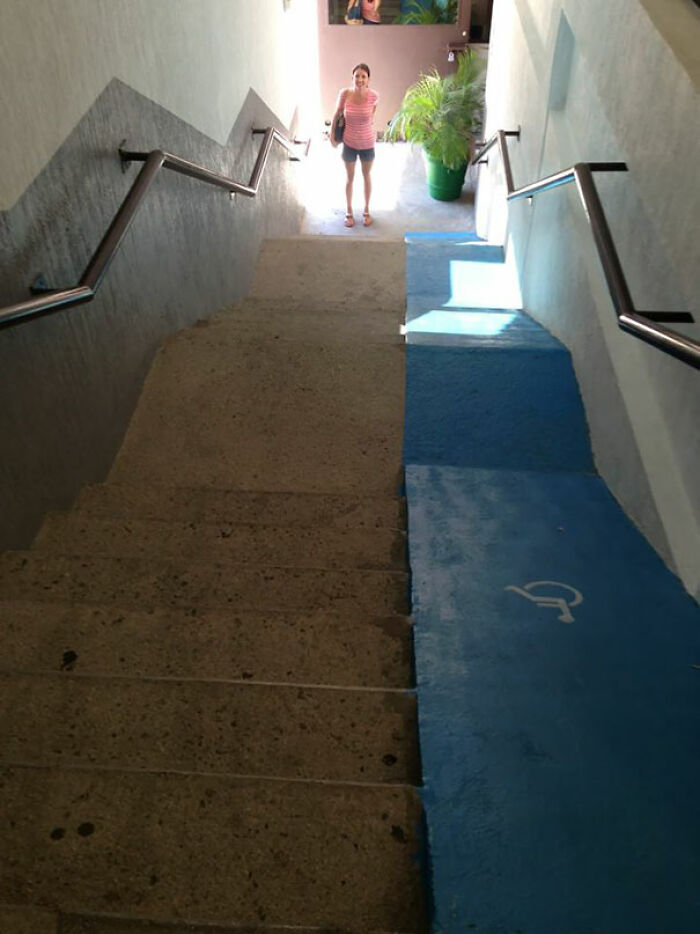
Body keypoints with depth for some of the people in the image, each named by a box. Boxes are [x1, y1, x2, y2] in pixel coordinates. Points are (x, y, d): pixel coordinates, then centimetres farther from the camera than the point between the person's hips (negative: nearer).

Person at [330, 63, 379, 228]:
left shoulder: (373, 95, -19)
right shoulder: (344, 94, -19)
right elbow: (337, 113, -2)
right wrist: (332, 134, 1)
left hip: (367, 143, 0)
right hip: (349, 143, 0)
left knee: (367, 176, 18)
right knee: (350, 178, 15)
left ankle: (366, 210, 36)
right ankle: (349, 212, 32)